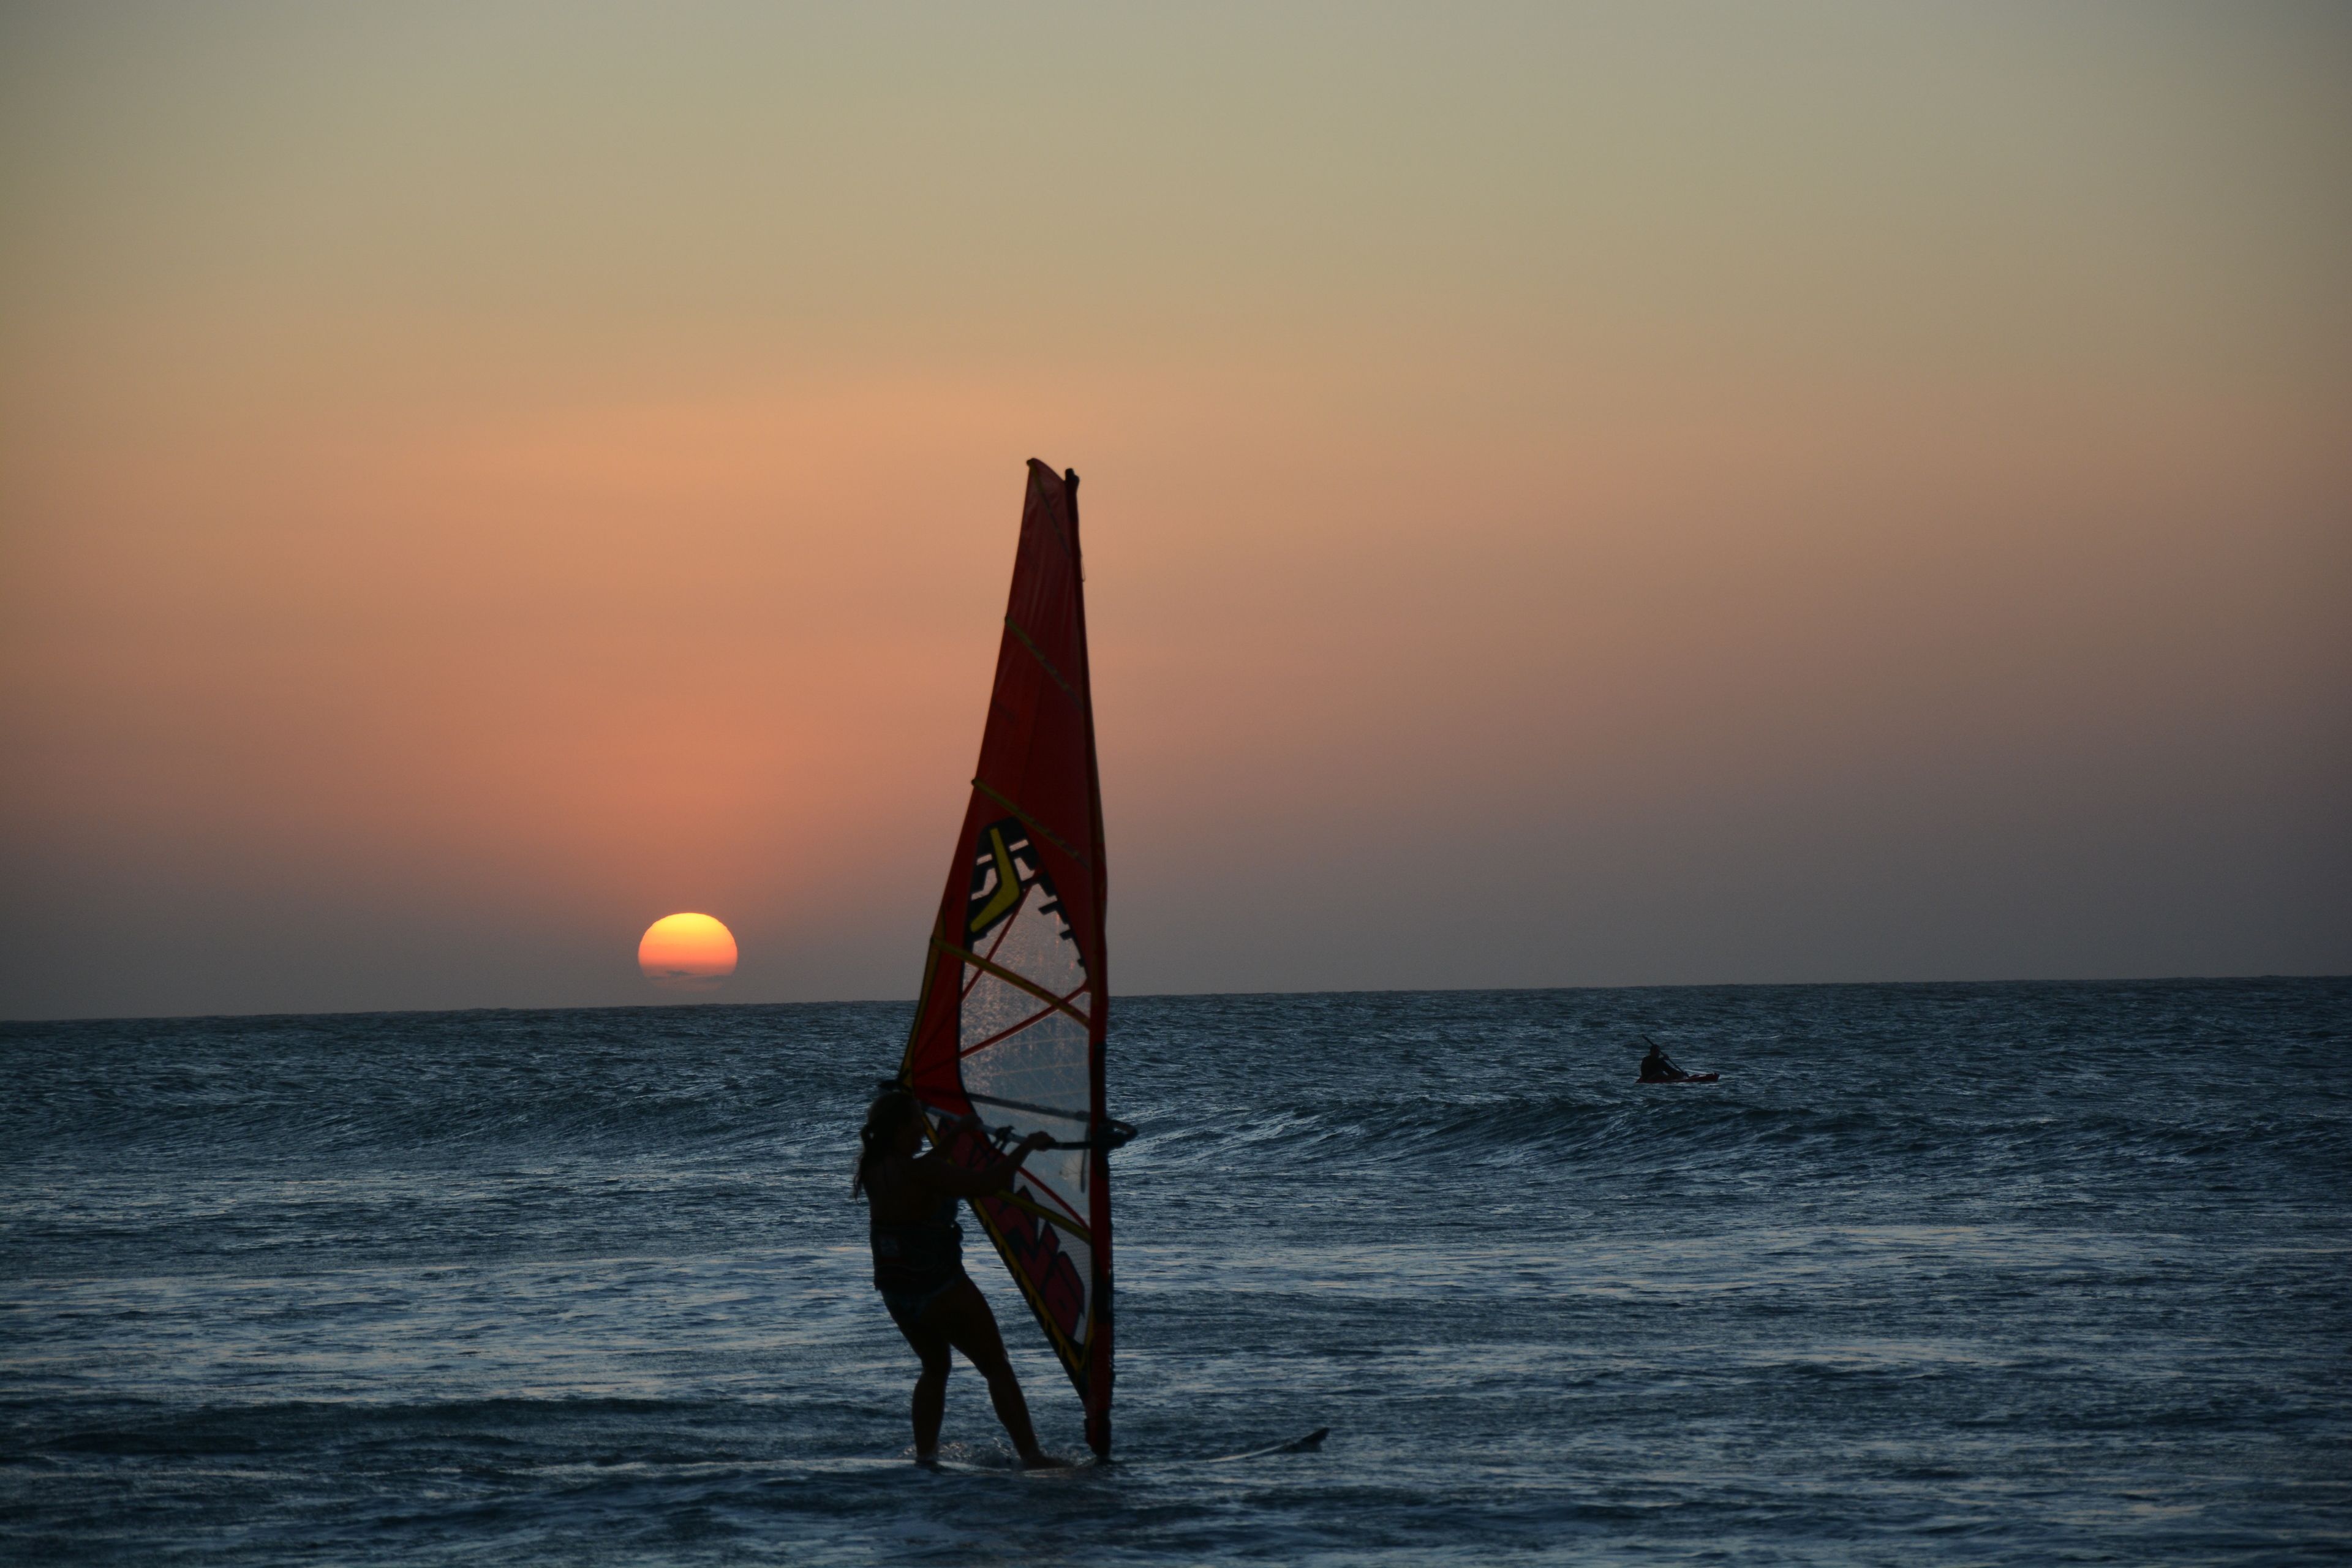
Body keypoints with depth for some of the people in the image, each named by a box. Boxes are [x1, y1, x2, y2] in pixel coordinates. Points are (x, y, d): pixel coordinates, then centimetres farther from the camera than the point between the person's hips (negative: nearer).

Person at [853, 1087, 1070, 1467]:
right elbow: (988, 1183, -24)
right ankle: (1031, 1454, 3)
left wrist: (954, 1134, 25)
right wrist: (1027, 1146, -11)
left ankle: (925, 1455, 19)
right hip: (942, 1292, -8)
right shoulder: (920, 1173, -23)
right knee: (997, 1369, 4)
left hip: (896, 1293, 8)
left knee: (935, 1367, 26)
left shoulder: (874, 1169, 2)